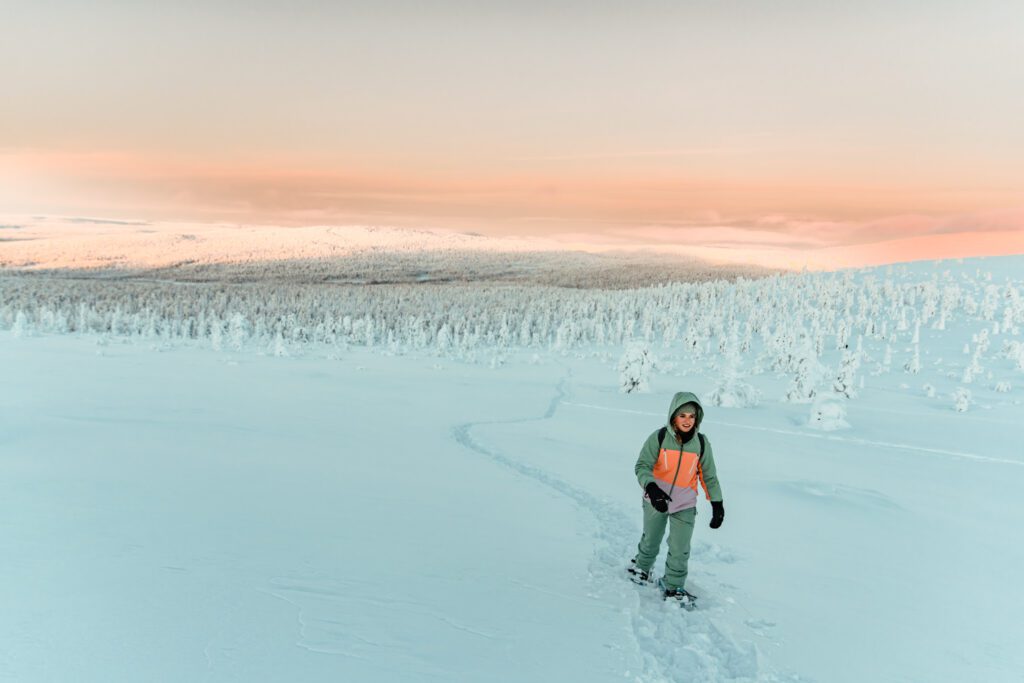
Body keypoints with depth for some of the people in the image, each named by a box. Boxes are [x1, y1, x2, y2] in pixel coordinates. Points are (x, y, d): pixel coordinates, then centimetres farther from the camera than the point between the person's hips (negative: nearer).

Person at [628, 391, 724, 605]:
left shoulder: (701, 443, -9)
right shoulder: (659, 437, -17)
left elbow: (709, 476, 1)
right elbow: (643, 466, -20)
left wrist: (717, 504, 0)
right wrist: (651, 488, -37)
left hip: (685, 504, 1)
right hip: (656, 500, -1)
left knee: (680, 550, -1)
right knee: (651, 540, 20)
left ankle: (674, 586, 21)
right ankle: (642, 566, 48)